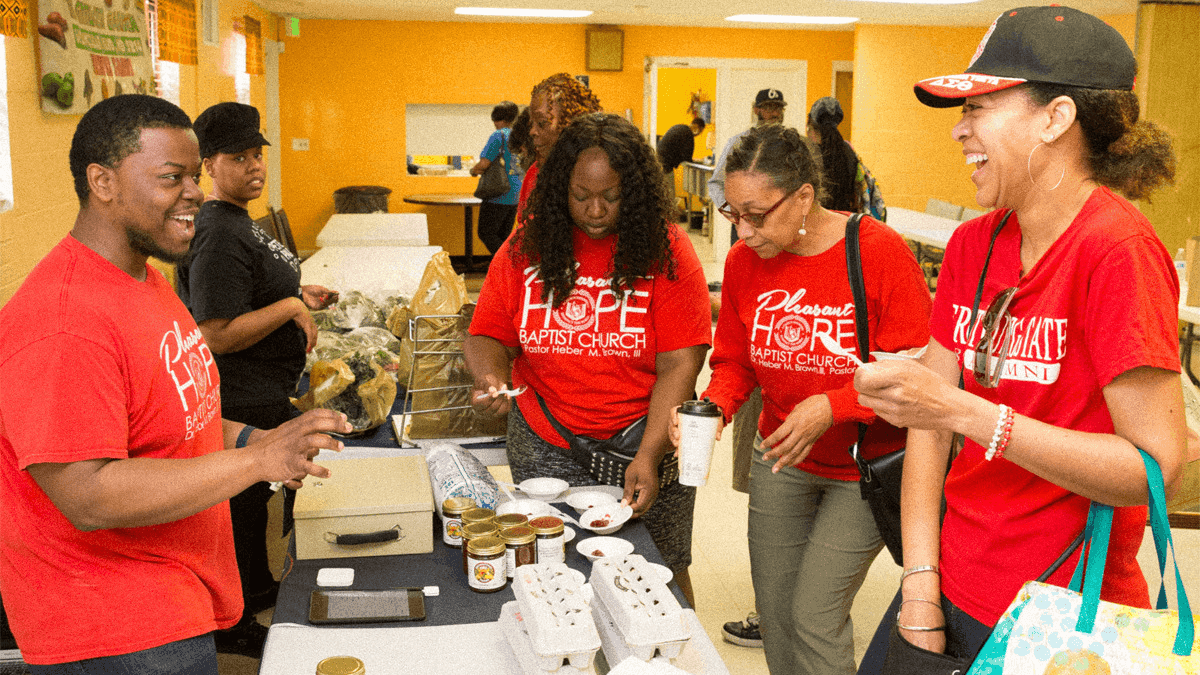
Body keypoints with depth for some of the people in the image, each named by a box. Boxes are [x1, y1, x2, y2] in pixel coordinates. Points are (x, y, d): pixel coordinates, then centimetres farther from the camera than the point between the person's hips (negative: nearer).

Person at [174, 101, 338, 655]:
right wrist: (290, 307, -24)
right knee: (243, 505, 5)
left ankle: (259, 588, 43)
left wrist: (296, 293, 14)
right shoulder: (218, 235, -25)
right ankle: (235, 625, 22)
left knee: (256, 498, 24)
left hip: (266, 393, 10)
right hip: (241, 403, -10)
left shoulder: (236, 220, 9)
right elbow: (217, 335, -29)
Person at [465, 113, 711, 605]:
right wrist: (490, 378, -20)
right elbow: (487, 337, 3)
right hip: (546, 448, 2)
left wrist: (648, 456, -22)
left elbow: (679, 364, -13)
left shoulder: (665, 249, -9)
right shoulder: (527, 246, -1)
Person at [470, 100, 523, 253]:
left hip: (499, 195, -8)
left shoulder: (499, 136, -13)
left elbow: (483, 164, -21)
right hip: (515, 195, 8)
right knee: (503, 236, 14)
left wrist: (474, 170, 2)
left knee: (486, 233, -2)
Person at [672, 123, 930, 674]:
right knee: (774, 613, 13)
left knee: (815, 617, -4)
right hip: (779, 459, 5)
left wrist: (830, 408, -28)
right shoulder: (743, 261, -5)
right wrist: (713, 407, -15)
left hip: (866, 464, -5)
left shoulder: (880, 251, -19)